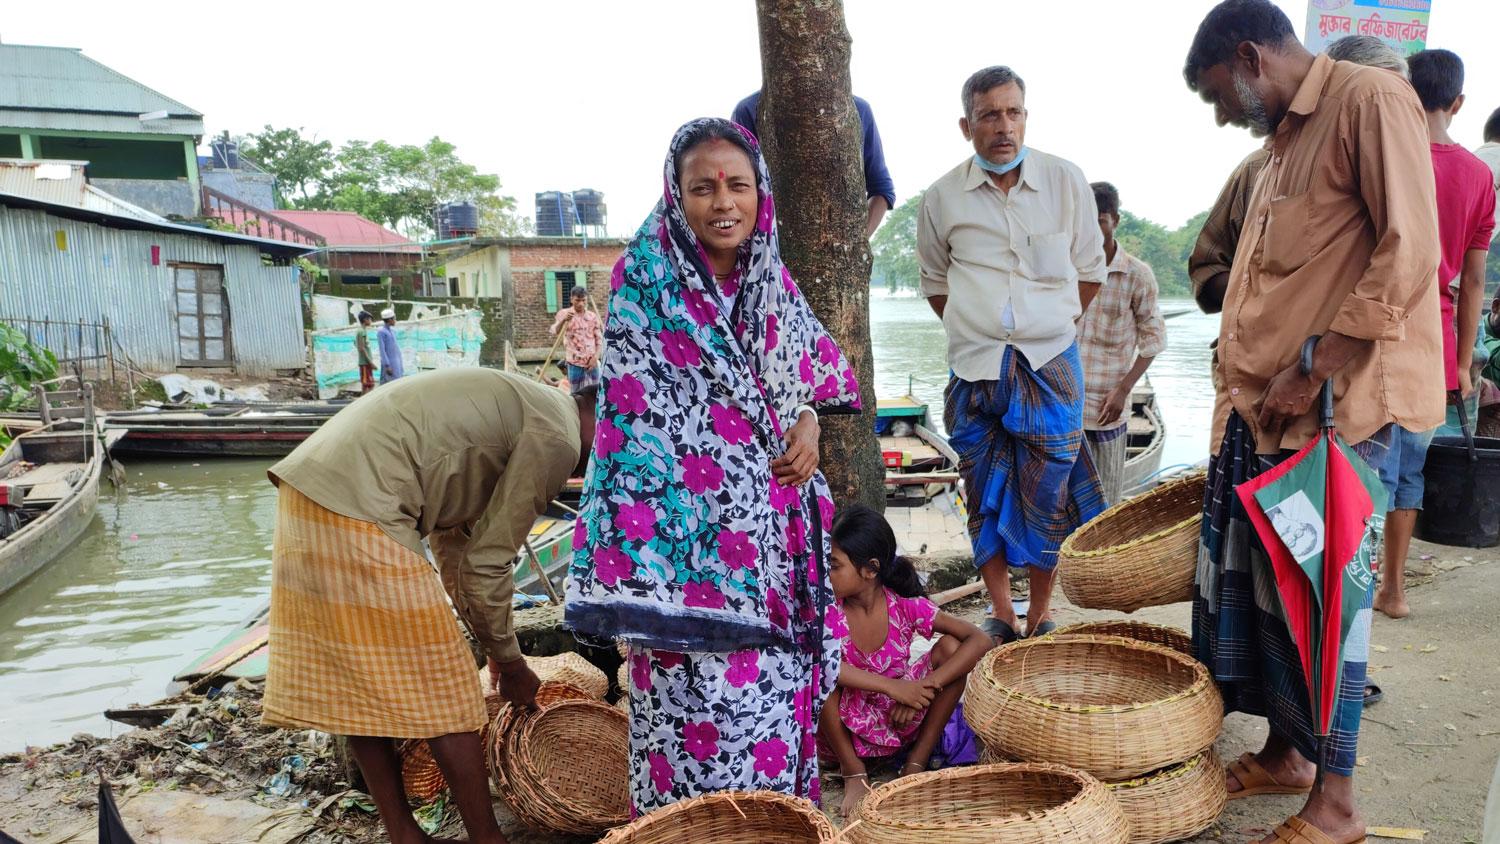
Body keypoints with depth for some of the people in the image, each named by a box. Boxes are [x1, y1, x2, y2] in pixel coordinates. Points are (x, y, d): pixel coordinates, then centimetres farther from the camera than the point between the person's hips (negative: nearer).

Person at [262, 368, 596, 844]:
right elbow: (487, 563, -6)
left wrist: (491, 643, 29)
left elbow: (453, 537, 25)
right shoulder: (557, 440, -7)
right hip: (358, 512, -10)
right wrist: (509, 662, 9)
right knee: (441, 691, 1)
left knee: (356, 687, 15)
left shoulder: (518, 405, 22)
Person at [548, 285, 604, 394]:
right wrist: (563, 320, -30)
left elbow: (600, 339, 7)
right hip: (575, 363, -2)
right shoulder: (564, 313, 1)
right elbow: (553, 331, -11)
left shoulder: (593, 316, 7)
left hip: (592, 362, 2)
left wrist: (596, 357, -7)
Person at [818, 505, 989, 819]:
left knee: (952, 647, -18)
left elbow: (979, 640, -18)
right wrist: (893, 686, -39)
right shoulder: (827, 610, -17)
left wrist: (925, 686, -29)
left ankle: (917, 762, -5)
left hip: (899, 719, 1)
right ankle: (853, 770, -9)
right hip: (847, 727, -1)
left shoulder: (905, 606, -14)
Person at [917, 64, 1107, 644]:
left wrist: (1053, 327, 9)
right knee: (984, 493, 6)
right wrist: (974, 333, 9)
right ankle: (1000, 613, 21)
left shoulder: (1066, 181, 1)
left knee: (1047, 494, 2)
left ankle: (1040, 616, 17)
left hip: (1049, 363, -1)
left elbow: (1090, 270, 12)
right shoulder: (942, 198, 2)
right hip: (972, 370, 1)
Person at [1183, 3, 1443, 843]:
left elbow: (1409, 253, -16)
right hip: (1266, 410, 8)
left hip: (1336, 406, -8)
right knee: (1263, 584, 12)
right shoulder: (1282, 143, 19)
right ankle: (1284, 753, 28)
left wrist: (1314, 371, -17)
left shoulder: (1371, 100, -7)